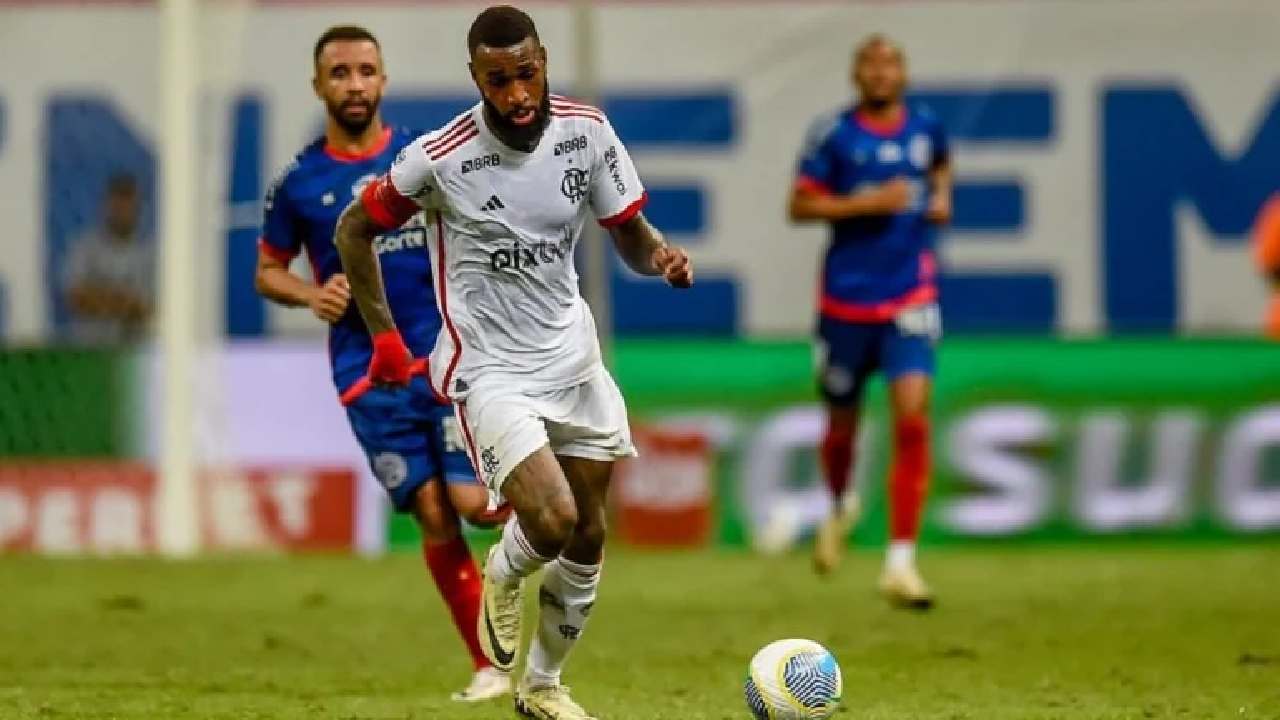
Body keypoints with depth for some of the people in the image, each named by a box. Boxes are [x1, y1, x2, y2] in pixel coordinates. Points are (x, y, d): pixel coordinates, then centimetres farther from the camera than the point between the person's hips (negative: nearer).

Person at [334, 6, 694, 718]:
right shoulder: (439, 158, -19)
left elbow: (629, 232, 3)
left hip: (572, 355, 5)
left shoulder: (587, 131, -8)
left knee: (588, 537, 11)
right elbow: (354, 230, -3)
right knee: (552, 521, -23)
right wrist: (385, 336, -2)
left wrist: (661, 254, -20)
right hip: (491, 368, -5)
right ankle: (504, 574, 14)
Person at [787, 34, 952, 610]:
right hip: (846, 299, -1)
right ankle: (839, 506, 47)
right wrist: (866, 203, -16)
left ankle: (900, 562, -14)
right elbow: (800, 205, -5)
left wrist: (941, 196, 7)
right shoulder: (834, 134, -5)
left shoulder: (926, 128, 5)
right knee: (842, 424, 12)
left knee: (912, 419, -15)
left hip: (910, 300, 1)